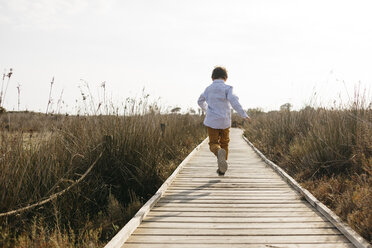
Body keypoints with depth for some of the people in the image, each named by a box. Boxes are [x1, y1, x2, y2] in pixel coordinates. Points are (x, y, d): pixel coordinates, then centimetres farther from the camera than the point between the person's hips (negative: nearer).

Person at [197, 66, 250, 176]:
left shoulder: (208, 89, 5)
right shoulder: (227, 88, -7)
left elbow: (200, 101, 21)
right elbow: (234, 102, -20)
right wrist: (244, 115, -18)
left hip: (212, 121, 1)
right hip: (225, 121, -1)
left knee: (214, 144, 5)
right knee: (224, 144, 16)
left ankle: (219, 153, -32)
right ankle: (221, 169, 15)